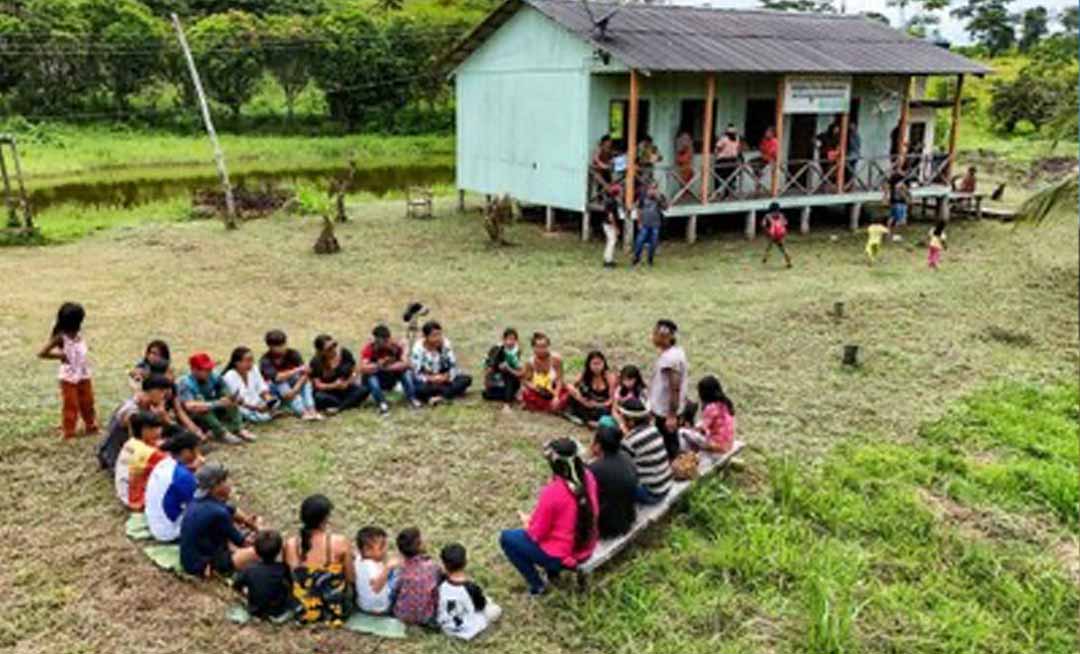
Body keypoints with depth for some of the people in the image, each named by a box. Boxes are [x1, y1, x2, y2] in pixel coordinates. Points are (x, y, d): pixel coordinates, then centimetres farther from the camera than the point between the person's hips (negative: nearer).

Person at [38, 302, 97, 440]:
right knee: (70, 405, 4)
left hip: (84, 374, 6)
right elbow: (42, 353, -18)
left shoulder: (79, 334, 0)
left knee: (87, 402, 16)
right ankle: (68, 432, 17)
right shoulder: (60, 337, -17)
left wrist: (86, 349, 0)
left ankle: (90, 426, 33)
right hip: (68, 377, -6)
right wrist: (60, 355, -17)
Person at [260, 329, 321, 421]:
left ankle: (311, 410, -39)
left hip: (291, 383, 3)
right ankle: (303, 413, -46)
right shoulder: (265, 360, -22)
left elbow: (304, 372, -24)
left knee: (305, 379, -26)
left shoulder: (293, 354, -13)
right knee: (282, 384, -35)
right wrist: (297, 370, -39)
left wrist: (295, 390, -38)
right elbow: (277, 377, -35)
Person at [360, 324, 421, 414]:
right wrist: (378, 365, -50)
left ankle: (412, 399, -20)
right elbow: (363, 369, -35)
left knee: (407, 371, -22)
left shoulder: (396, 346, -18)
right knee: (370, 376, -34)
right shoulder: (369, 348, -24)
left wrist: (389, 367, -42)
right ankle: (382, 404, -30)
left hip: (390, 379, 2)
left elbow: (406, 363, -28)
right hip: (375, 380, -2)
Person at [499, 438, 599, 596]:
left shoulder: (552, 492, -29)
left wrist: (526, 520, 5)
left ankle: (537, 585, 13)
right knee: (538, 521, 28)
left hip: (561, 557, -6)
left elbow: (536, 534, -18)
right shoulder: (588, 477, -10)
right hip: (586, 551, 6)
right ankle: (553, 571, 29)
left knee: (506, 538, 10)